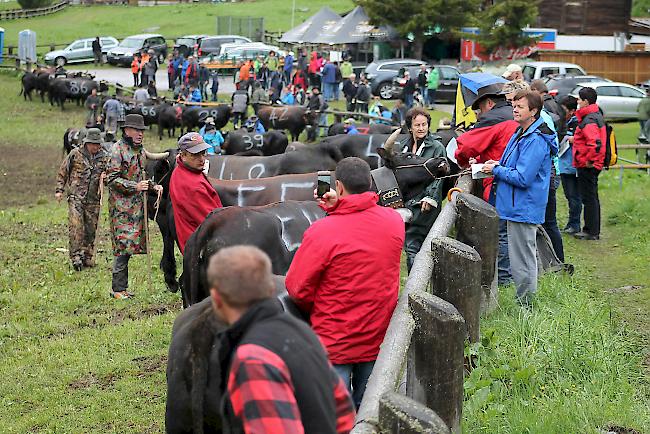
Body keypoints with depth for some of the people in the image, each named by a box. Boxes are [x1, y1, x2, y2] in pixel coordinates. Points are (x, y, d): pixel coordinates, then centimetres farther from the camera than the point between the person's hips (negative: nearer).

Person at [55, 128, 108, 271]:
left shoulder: (104, 157, 7)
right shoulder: (75, 154, -1)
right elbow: (62, 172, 7)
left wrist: (105, 176, -4)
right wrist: (59, 190, 2)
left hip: (93, 200, 3)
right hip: (76, 197, -3)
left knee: (91, 229, 7)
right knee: (76, 227, -13)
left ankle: (88, 258, 16)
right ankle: (76, 257, -12)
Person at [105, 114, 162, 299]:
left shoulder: (141, 150, 16)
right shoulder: (117, 150, -10)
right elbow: (112, 178, -14)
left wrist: (153, 186, 10)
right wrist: (135, 187, -19)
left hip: (137, 206, 8)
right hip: (121, 205, -8)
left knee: (131, 246, 8)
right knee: (124, 244, -11)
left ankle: (121, 287, 14)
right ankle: (117, 289, -5)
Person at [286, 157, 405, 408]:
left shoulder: (322, 232, -20)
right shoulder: (394, 221, -4)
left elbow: (297, 289, -13)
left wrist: (316, 311, 6)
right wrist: (339, 208, 6)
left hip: (334, 343, -5)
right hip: (379, 338, 5)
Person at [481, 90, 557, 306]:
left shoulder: (536, 140, -20)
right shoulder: (521, 133, 12)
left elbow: (522, 178, -25)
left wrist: (496, 170, -12)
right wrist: (499, 165, 7)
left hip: (523, 209, -11)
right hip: (517, 206, 11)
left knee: (523, 260, -2)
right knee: (523, 258, 18)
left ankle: (525, 306, 6)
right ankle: (524, 303, 28)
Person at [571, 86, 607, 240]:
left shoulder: (588, 120, -20)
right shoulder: (596, 114, 12)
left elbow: (595, 143, -32)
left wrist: (588, 160, -22)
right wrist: (576, 139, 20)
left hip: (587, 166, -10)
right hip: (595, 164, 10)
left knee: (589, 198, -3)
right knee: (592, 197, 16)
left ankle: (591, 231, 1)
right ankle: (594, 230, 23)